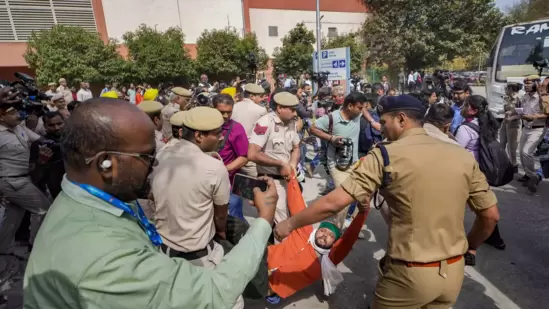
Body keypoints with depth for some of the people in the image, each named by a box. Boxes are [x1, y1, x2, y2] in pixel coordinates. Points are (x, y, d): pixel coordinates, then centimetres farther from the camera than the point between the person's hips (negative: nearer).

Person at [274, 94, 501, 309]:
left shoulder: (386, 155, -15)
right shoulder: (463, 157, -1)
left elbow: (334, 203, -18)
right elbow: (491, 215, 5)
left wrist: (290, 224, -6)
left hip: (410, 274, -5)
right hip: (454, 272, 5)